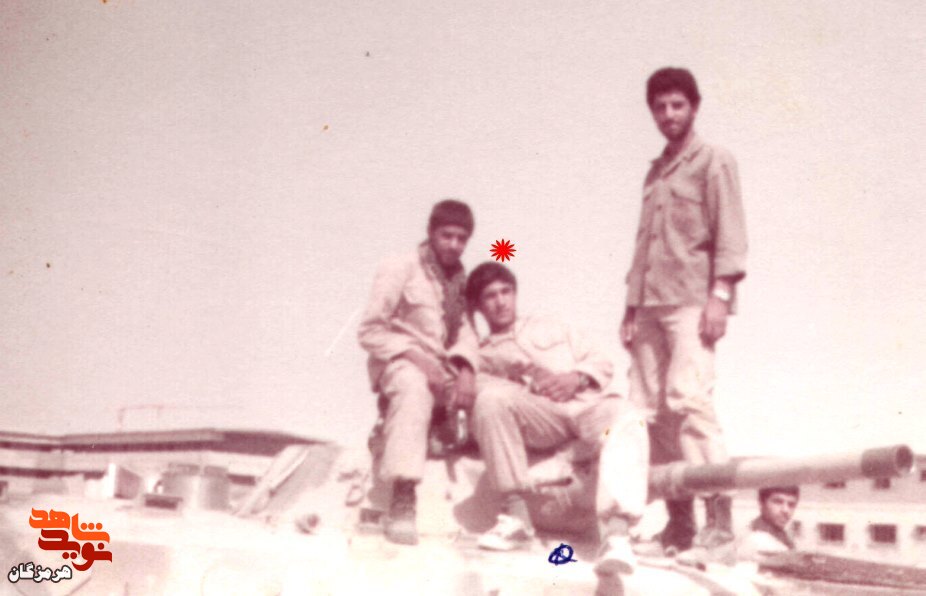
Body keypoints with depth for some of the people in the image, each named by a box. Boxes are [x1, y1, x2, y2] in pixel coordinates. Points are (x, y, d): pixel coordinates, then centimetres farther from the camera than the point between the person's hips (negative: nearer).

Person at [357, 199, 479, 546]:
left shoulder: (459, 279, 15)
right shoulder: (400, 269, -4)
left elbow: (464, 331, 4)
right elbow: (370, 331, -10)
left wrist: (465, 368, -16)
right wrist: (418, 359, -21)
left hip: (441, 367, 7)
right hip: (398, 363, -7)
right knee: (414, 386, -40)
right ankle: (402, 502, -49)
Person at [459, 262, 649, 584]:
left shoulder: (550, 328, 34)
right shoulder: (481, 357, 27)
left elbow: (602, 363, 23)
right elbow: (483, 394, 6)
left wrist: (576, 378, 1)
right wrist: (526, 385, -12)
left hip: (588, 404, 1)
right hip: (538, 415, -1)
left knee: (626, 418, -35)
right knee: (492, 397, -33)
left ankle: (616, 535, -53)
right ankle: (516, 516, -28)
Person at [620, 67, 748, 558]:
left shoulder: (713, 161, 6)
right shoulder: (655, 172, 24)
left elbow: (729, 233, -4)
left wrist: (720, 294, -15)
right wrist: (631, 308, 16)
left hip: (692, 300, -6)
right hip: (651, 305, 6)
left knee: (687, 395, -20)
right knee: (650, 408, -1)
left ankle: (719, 514, -20)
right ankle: (678, 520, 3)